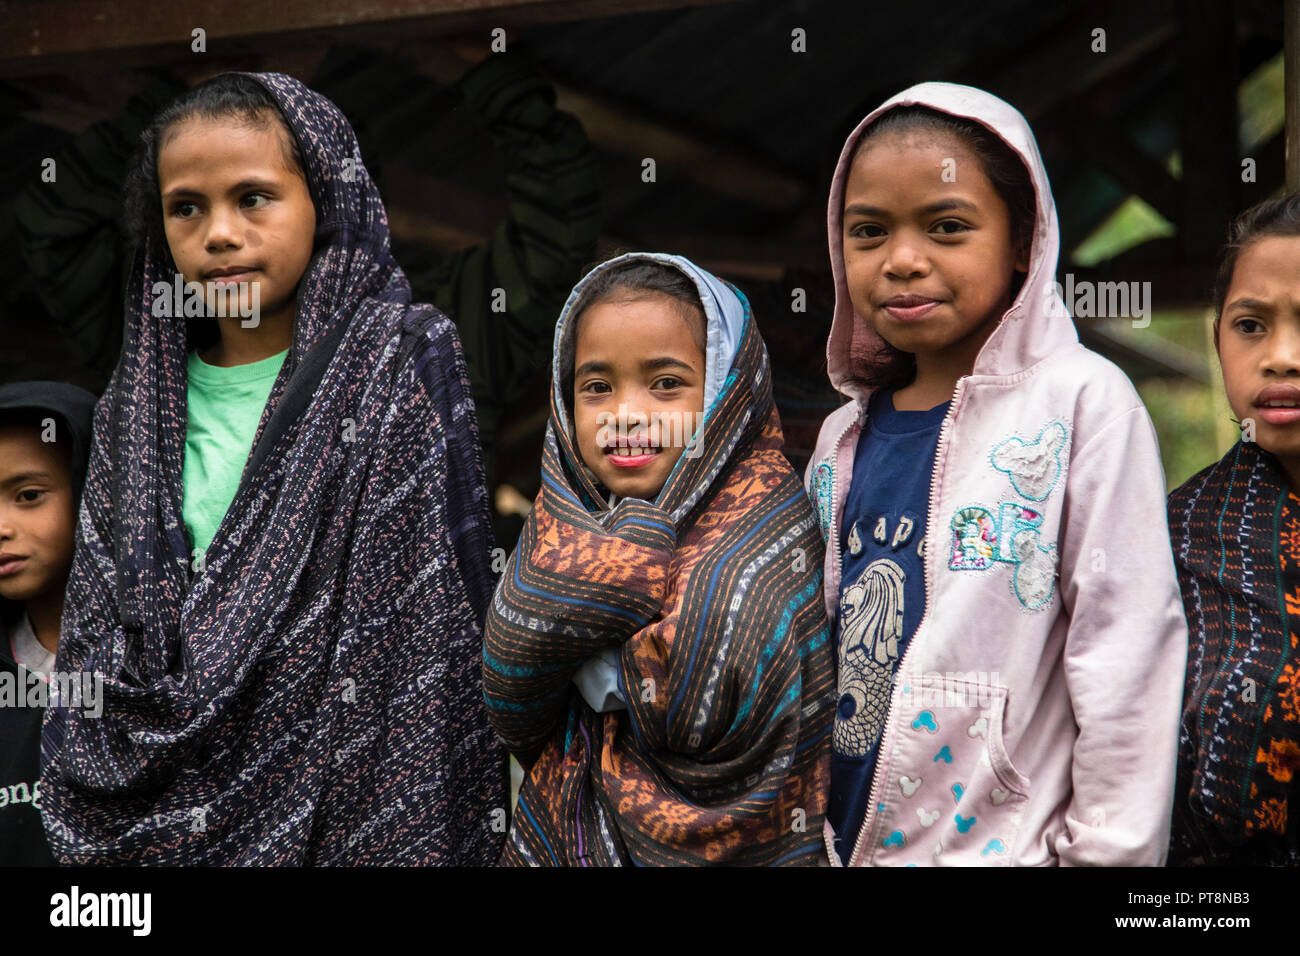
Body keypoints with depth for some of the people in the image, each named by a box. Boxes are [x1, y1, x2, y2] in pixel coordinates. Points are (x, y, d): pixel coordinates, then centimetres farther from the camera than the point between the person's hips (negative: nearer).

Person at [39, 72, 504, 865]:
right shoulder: (142, 402, 6)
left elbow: (450, 608, -11)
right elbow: (96, 623, 10)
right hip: (157, 813, 4)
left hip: (350, 792, -4)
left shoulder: (405, 364, -7)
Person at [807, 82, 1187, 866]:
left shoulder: (1081, 403, -10)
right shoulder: (845, 435, 7)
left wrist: (1109, 850, -13)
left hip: (997, 843, -5)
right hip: (841, 841, 5)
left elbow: (1125, 643, -12)